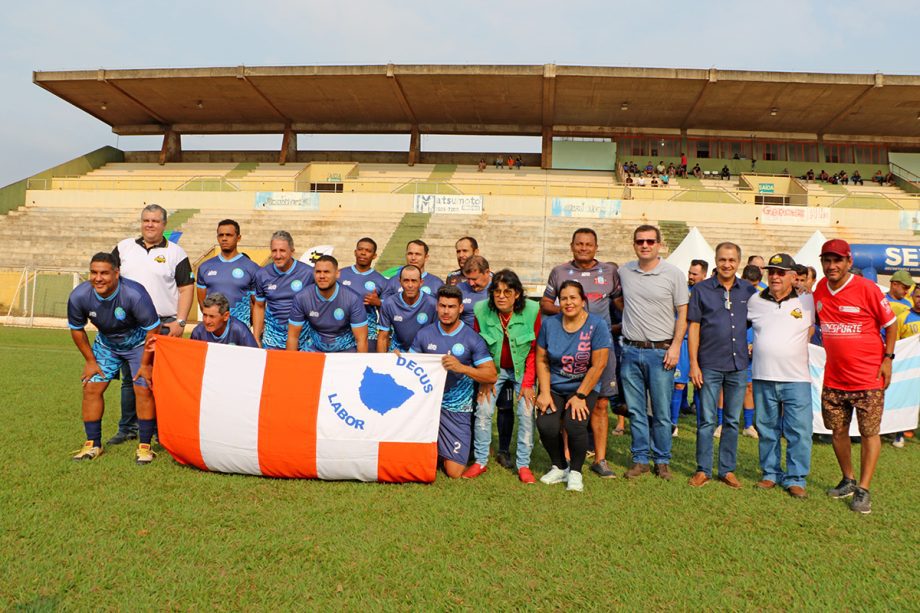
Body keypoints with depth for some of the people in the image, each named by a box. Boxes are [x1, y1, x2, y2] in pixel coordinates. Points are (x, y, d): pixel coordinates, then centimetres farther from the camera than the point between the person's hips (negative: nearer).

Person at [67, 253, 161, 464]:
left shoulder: (135, 294, -34)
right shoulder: (79, 296, -21)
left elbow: (152, 329, -23)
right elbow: (76, 329, -1)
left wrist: (145, 364, -19)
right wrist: (90, 361, -2)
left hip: (139, 343, -4)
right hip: (106, 343, 4)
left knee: (144, 390, -13)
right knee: (91, 389, -3)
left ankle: (145, 446, -1)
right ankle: (93, 444, 12)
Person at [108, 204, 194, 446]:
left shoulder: (176, 253, 4)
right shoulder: (124, 248, 12)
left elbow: (186, 289, 0)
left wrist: (180, 321, -8)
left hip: (164, 325, -3)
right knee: (129, 378, 10)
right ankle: (127, 428, 21)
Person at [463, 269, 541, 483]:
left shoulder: (531, 311, -18)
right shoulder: (481, 311, -15)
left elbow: (534, 350, -9)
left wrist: (528, 383, -13)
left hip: (523, 368, -1)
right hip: (493, 368, 1)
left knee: (526, 413, -11)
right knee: (483, 410, -10)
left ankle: (523, 465, 4)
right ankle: (480, 461, 5)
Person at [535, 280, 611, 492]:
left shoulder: (597, 325, -10)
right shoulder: (549, 324, -1)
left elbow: (598, 365, -12)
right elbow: (541, 360, 2)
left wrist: (580, 396, -14)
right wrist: (545, 393, -6)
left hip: (584, 387, -2)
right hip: (554, 387, 3)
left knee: (575, 425, -26)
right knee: (546, 425, -20)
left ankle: (575, 472, 2)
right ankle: (559, 467, 9)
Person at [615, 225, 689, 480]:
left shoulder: (673, 274, -3)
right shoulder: (624, 272, 6)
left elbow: (682, 314, -2)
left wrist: (675, 346, -10)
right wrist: (631, 316, 11)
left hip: (661, 351, -3)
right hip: (631, 351, 3)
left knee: (662, 411, 3)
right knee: (635, 409, 9)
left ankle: (662, 460, 17)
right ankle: (640, 459, 20)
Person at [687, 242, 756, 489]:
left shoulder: (748, 290, 7)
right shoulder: (701, 289, -1)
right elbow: (693, 328, -2)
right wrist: (694, 364, -7)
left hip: (739, 365, 3)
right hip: (710, 365, -3)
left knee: (732, 421, 11)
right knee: (707, 420, 1)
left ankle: (728, 469, 22)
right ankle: (703, 470, 13)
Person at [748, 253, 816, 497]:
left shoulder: (807, 302, 1)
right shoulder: (755, 301, 6)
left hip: (797, 379, -2)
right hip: (763, 379, 2)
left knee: (799, 431, 0)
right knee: (767, 430, 11)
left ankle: (795, 478, 13)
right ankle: (771, 473, 24)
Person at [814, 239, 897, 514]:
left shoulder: (867, 288, -11)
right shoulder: (820, 289, 2)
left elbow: (890, 323, -3)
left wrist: (888, 358, -8)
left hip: (868, 377, -5)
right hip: (834, 378, 5)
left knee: (869, 433, 2)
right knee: (838, 431, 12)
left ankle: (863, 490, 11)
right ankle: (848, 480, 30)